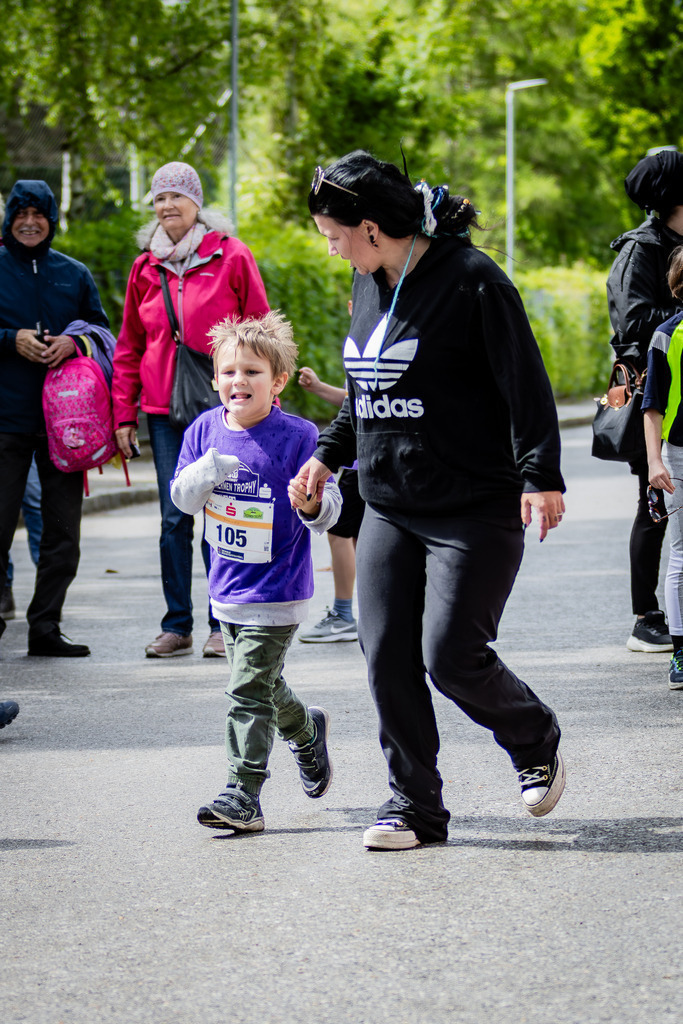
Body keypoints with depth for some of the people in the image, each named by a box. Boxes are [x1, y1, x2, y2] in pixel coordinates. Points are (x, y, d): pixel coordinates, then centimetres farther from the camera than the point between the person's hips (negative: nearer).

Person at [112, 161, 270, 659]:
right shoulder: (147, 267, 11)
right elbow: (129, 346, 15)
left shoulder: (231, 256, 0)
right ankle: (177, 626, 9)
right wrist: (123, 412, 9)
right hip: (165, 411, 3)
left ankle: (223, 624, 6)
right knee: (175, 518, 4)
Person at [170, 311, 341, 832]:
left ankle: (243, 795, -5)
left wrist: (311, 503, -35)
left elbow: (330, 509, -11)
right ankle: (307, 732, 49)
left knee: (249, 690, -10)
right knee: (262, 684, 21)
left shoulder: (297, 436, -14)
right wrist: (201, 476, -16)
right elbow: (183, 498, 6)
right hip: (228, 586, 6)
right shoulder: (205, 430, 1)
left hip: (277, 590, -6)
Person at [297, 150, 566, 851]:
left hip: (475, 510, -7)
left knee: (452, 656, -11)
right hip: (388, 511, 7)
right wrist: (328, 453, 22)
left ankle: (538, 743, 17)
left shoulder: (471, 280, -12)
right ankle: (414, 806, 11)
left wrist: (540, 476, -20)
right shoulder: (368, 286, 12)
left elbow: (526, 383, -13)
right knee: (387, 658, 0)